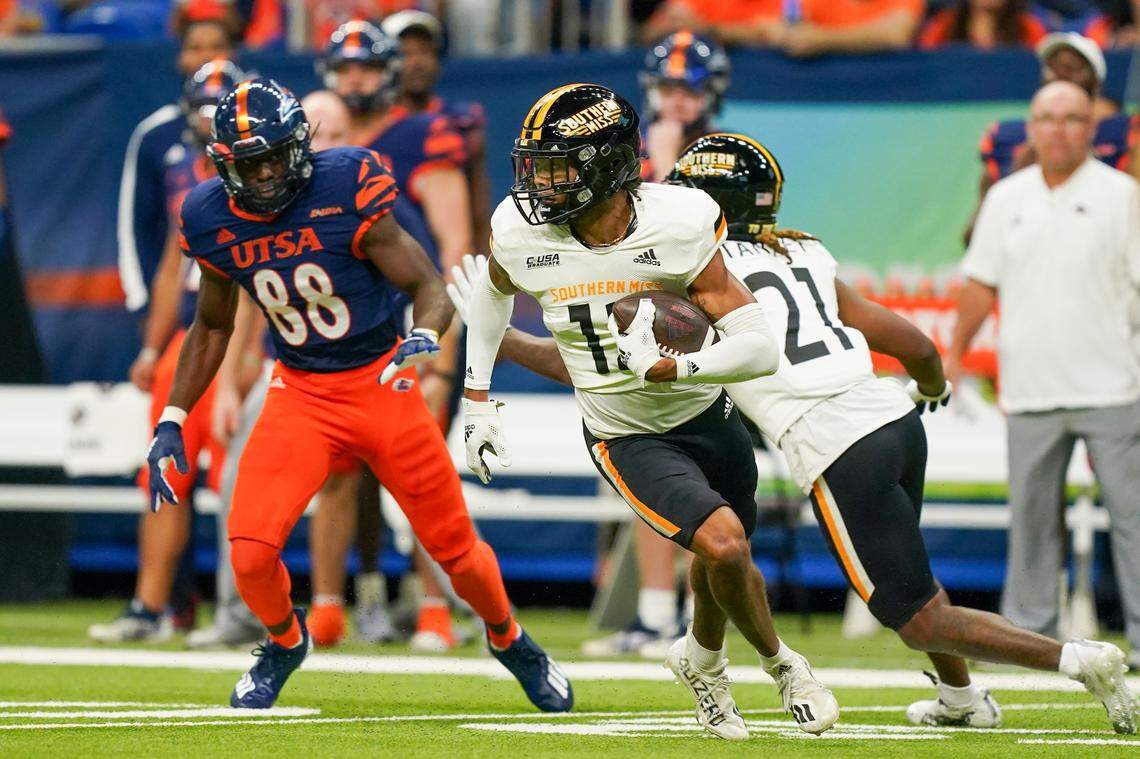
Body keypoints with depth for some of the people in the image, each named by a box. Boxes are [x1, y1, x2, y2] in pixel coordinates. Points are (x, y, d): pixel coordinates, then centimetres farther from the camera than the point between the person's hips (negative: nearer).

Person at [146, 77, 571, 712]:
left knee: (456, 549, 5)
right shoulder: (216, 220, -7)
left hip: (382, 382, -2)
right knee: (250, 552, -15)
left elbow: (430, 288, -14)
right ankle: (285, 641, 19)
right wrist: (172, 421, 6)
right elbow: (212, 327, 11)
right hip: (301, 395, 2)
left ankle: (509, 640, 37)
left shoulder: (346, 193, -19)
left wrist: (425, 337, -36)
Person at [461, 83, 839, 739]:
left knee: (724, 557, 20)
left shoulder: (678, 228, -25)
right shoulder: (522, 236, -19)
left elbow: (762, 348, -26)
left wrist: (666, 367, -38)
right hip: (630, 439, -1)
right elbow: (495, 291, 9)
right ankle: (781, 665, 6)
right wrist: (477, 396, 10)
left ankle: (704, 660, 53)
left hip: (709, 414, 1)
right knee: (723, 545, -21)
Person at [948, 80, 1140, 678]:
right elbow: (981, 282, 18)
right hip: (1032, 389, 3)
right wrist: (955, 355, 14)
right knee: (1031, 516, 5)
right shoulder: (1007, 198, 13)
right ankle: (1028, 633, 12)